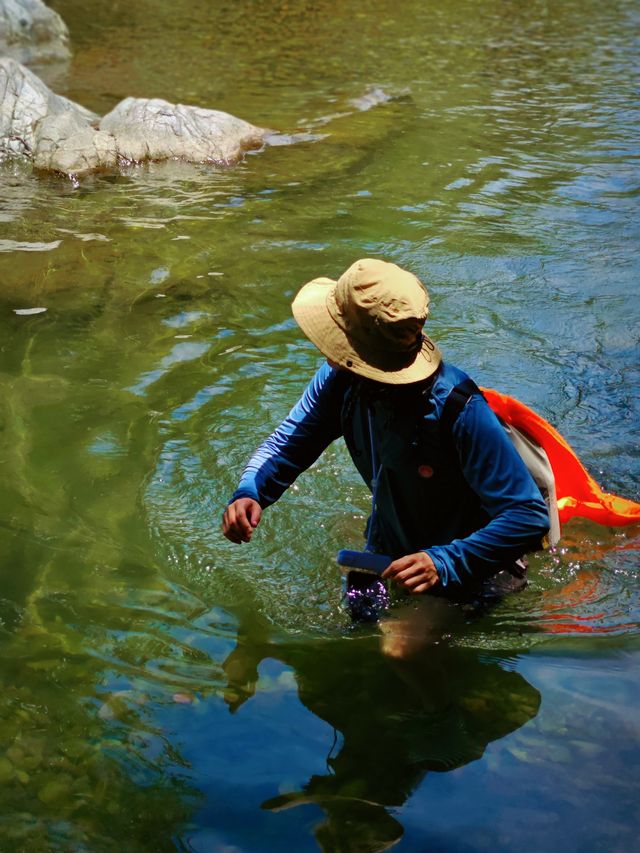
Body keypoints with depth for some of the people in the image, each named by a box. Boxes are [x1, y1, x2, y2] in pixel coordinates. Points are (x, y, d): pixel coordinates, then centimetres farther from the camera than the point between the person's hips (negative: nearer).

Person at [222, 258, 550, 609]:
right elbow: (288, 442, -3)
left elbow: (530, 516, -34)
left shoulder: (459, 410, -36)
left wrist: (444, 565, -46)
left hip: (465, 578, -5)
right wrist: (250, 493, -25)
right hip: (386, 558, 5)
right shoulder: (341, 379, -17)